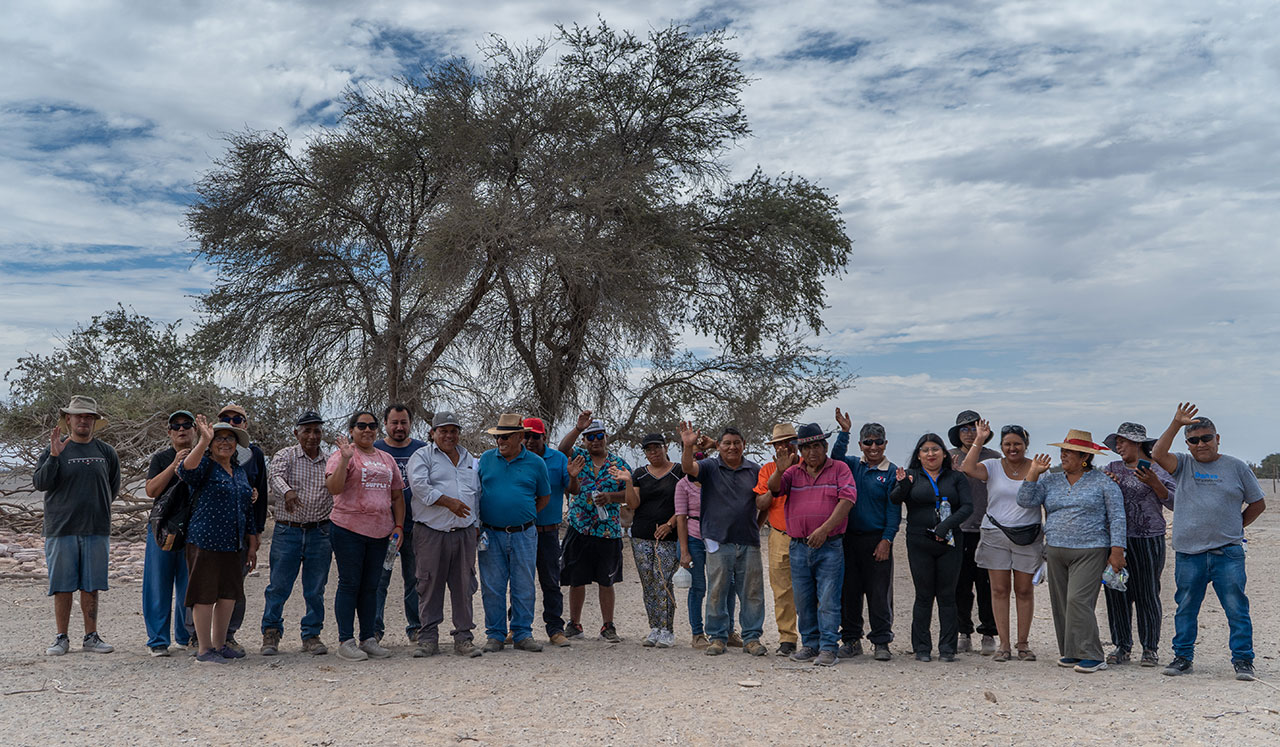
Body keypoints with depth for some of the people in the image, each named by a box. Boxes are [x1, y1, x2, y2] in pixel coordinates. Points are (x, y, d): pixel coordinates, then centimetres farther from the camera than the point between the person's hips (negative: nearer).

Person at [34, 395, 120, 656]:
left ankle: (91, 636, 14)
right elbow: (39, 483, -9)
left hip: (96, 529, 2)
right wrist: (54, 456, -20)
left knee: (91, 586, 6)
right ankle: (61, 638, 13)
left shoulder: (106, 453, 9)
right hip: (61, 529, -2)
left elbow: (113, 488, 18)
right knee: (62, 586, 3)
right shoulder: (56, 450, 1)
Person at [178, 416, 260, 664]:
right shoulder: (205, 465, -4)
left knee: (229, 595, 11)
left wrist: (252, 545, 19)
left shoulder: (240, 471, 16)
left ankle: (220, 644, 23)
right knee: (205, 595, -1)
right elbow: (186, 470, -30)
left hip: (234, 544, 7)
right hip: (206, 541, -7)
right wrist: (204, 441, -42)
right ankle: (204, 650, 6)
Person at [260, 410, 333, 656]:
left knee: (315, 589, 6)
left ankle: (312, 635, 18)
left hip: (320, 532, 2)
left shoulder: (330, 462, 10)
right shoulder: (285, 456, 0)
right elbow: (275, 475, -21)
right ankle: (271, 633, 16)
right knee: (279, 586, 1)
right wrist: (287, 491, -41)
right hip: (287, 531, -2)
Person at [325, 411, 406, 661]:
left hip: (379, 532, 5)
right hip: (348, 529, -5)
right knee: (349, 584, -2)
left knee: (371, 586, 10)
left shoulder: (386, 459, 16)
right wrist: (345, 459, -25)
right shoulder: (342, 455, -2)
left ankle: (368, 639, 16)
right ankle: (346, 641, 4)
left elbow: (397, 495, 18)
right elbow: (334, 488, -16)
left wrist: (399, 525, 8)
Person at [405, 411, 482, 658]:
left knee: (464, 586, 4)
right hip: (431, 533, -4)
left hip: (464, 533, 4)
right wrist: (449, 502, -17)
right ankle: (428, 638, 7)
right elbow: (419, 485, -13)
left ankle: (463, 636, 10)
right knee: (430, 586, -1)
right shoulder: (422, 456, 3)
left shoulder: (470, 459, 19)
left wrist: (476, 525, 15)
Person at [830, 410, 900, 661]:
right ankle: (851, 640, 16)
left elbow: (894, 510, -4)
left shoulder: (891, 472, -1)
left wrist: (887, 541, -10)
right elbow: (836, 459, -11)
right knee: (849, 590, 7)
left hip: (877, 540, -3)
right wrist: (844, 432, -16)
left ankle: (881, 642, 8)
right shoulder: (853, 465, 9)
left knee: (879, 593, -1)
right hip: (849, 537, 3)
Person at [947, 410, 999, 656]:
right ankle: (964, 634, 15)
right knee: (960, 585, 5)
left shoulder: (993, 458, 4)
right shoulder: (950, 458, 8)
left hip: (986, 531, -1)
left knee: (986, 585, 1)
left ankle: (988, 635, 11)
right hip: (958, 530, 2)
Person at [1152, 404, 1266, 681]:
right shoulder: (1184, 465, 8)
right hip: (1188, 553, 1)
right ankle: (1183, 657, 18)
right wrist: (1176, 424, -15)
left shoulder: (1236, 467, 7)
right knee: (1186, 608, 8)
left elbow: (1258, 503, 14)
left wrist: (1235, 527, 7)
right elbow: (1158, 455, -12)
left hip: (1228, 553, -1)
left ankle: (1242, 660, 8)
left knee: (1236, 608, -2)